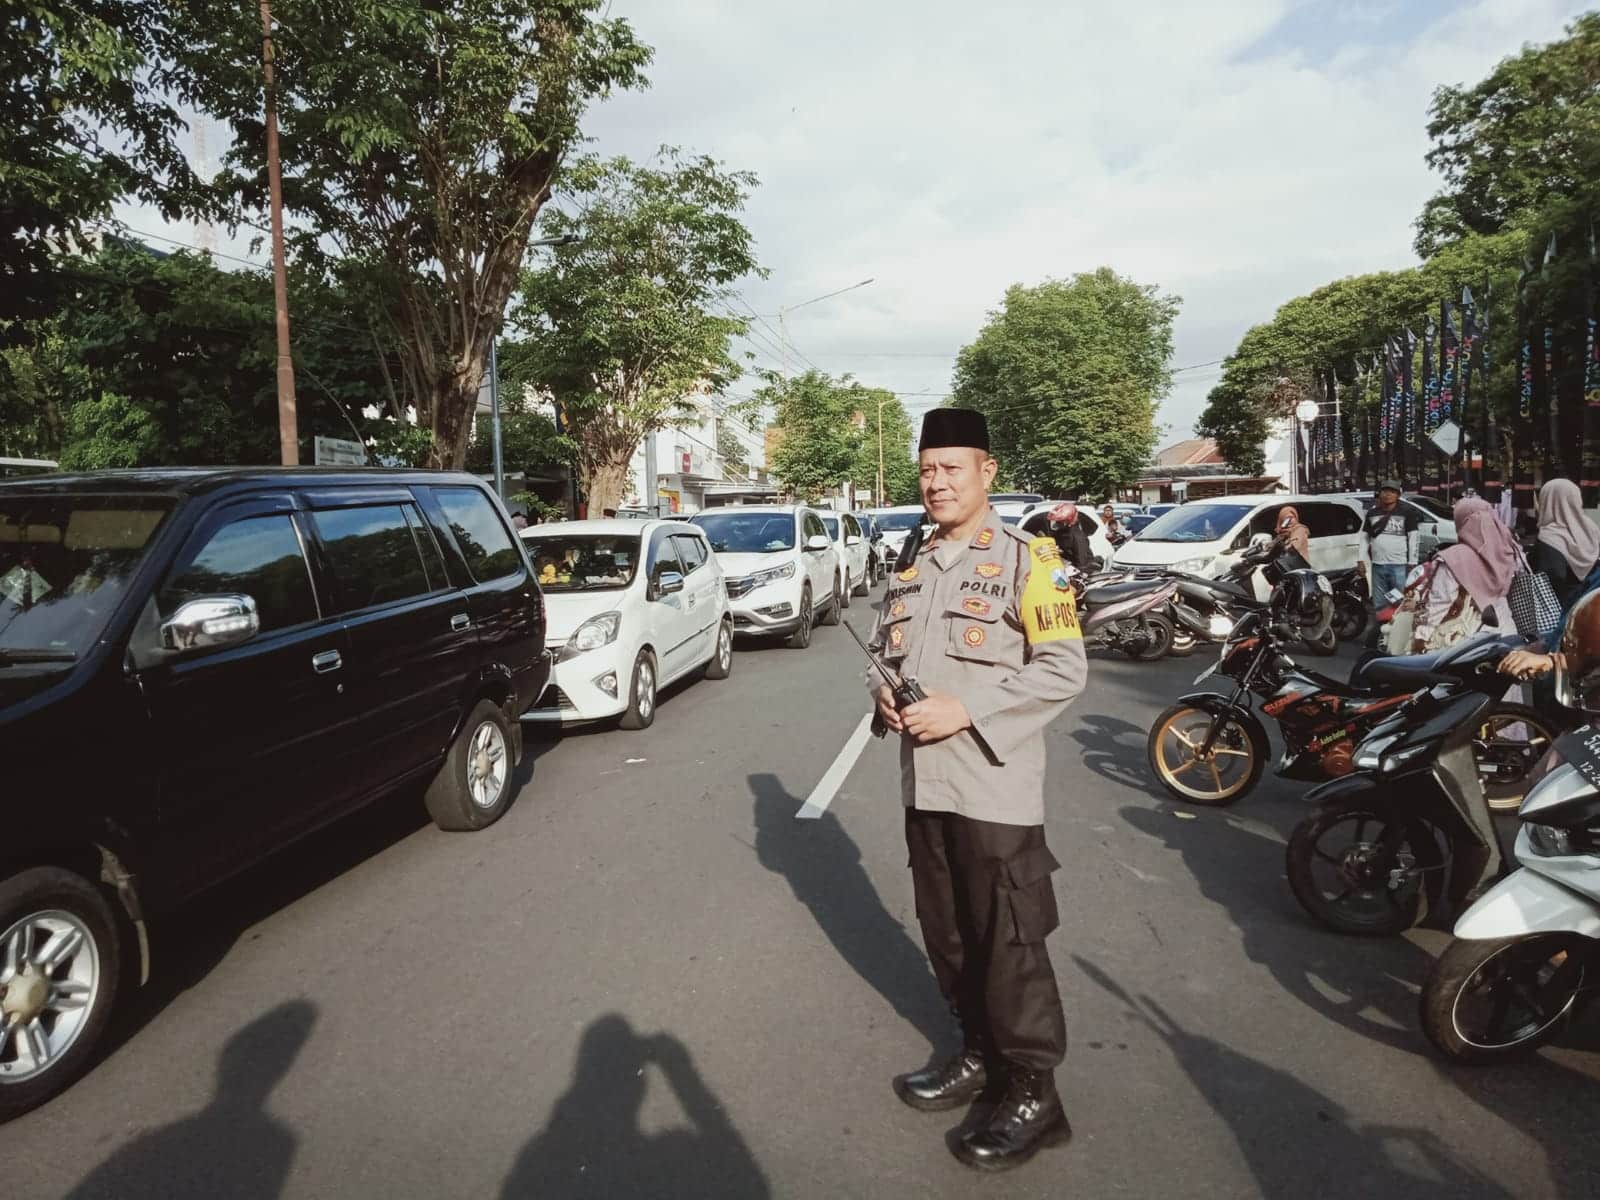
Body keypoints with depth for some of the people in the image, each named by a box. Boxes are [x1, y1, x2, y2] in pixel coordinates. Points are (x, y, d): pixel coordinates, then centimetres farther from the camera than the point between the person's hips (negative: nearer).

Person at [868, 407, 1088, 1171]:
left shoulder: (1027, 559, -9)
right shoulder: (912, 567, 13)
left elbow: (1064, 669, -14)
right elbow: (883, 647, 22)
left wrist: (966, 709, -21)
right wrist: (883, 691, -1)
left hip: (993, 788, -7)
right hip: (924, 783, 7)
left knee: (1009, 945, 1)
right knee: (946, 935, 17)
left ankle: (1034, 1094, 18)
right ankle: (979, 1055, 36)